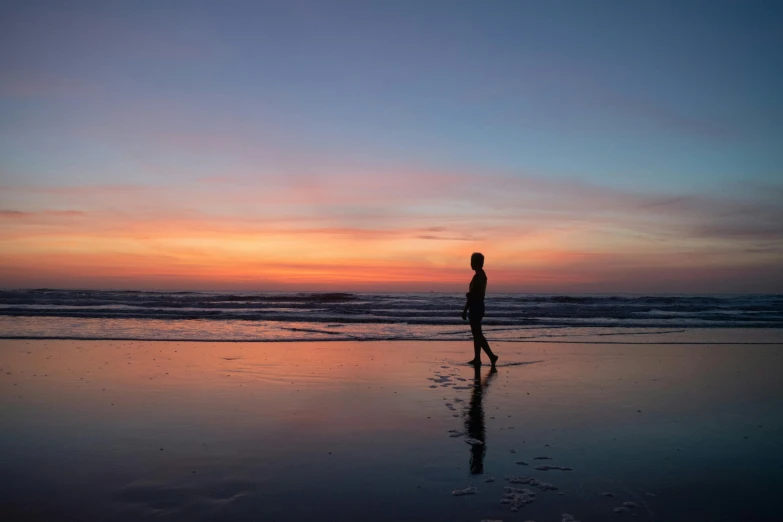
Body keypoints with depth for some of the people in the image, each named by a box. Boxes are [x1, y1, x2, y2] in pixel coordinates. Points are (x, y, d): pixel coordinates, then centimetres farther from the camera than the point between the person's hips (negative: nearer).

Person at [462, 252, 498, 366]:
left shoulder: (477, 276, -17)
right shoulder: (482, 275, 13)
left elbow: (472, 295, -19)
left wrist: (465, 310, -15)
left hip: (475, 308, -10)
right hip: (478, 307, 10)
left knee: (478, 334, -7)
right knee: (477, 334, 11)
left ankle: (492, 356, -9)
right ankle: (477, 358, 14)